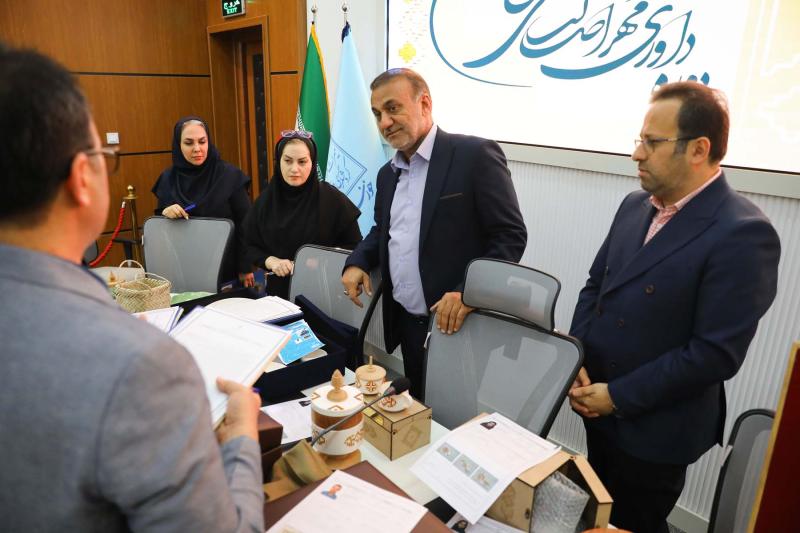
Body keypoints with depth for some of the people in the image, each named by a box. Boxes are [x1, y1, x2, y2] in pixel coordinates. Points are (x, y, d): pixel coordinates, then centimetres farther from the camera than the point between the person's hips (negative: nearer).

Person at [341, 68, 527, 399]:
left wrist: (469, 293, -24)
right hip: (406, 325, 7)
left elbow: (510, 235, -13)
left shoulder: (475, 155, -11)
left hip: (459, 325, -6)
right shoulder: (387, 173, 12)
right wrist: (358, 262, 5)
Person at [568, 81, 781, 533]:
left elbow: (716, 353, -23)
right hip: (599, 410, 7)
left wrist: (618, 396, -17)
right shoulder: (636, 206, 3)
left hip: (654, 429, -6)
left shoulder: (743, 233, -21)